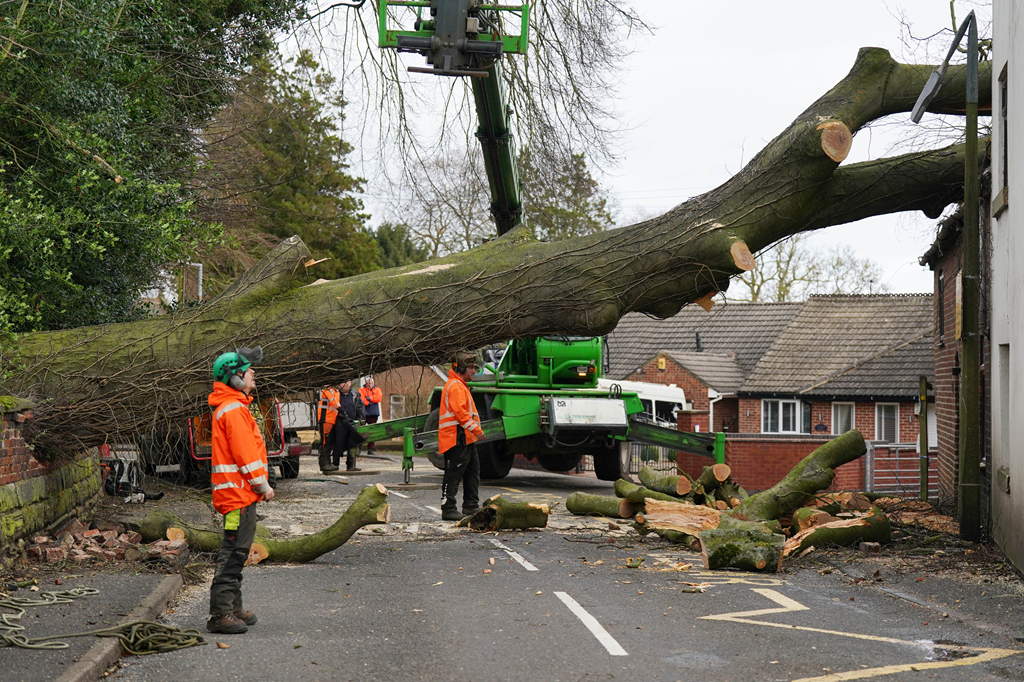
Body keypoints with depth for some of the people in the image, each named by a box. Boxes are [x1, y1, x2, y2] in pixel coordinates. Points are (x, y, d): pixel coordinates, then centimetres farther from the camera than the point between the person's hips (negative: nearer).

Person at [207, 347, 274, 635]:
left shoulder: (232, 406, 19)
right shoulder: (233, 409, -15)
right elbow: (244, 453, -19)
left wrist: (258, 485, 20)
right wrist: (263, 484, -13)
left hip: (236, 491, 11)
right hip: (238, 491, -11)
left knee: (236, 551, 15)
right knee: (233, 551, -10)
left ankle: (233, 608, 22)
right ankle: (220, 613, -10)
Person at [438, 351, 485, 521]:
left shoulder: (461, 386, 21)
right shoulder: (456, 386, -14)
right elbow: (459, 411, -23)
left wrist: (475, 429, 19)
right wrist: (476, 429, -21)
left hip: (466, 439, 11)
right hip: (457, 438, -11)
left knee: (472, 471, 15)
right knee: (454, 475, -7)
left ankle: (471, 507, 22)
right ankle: (448, 509, -4)